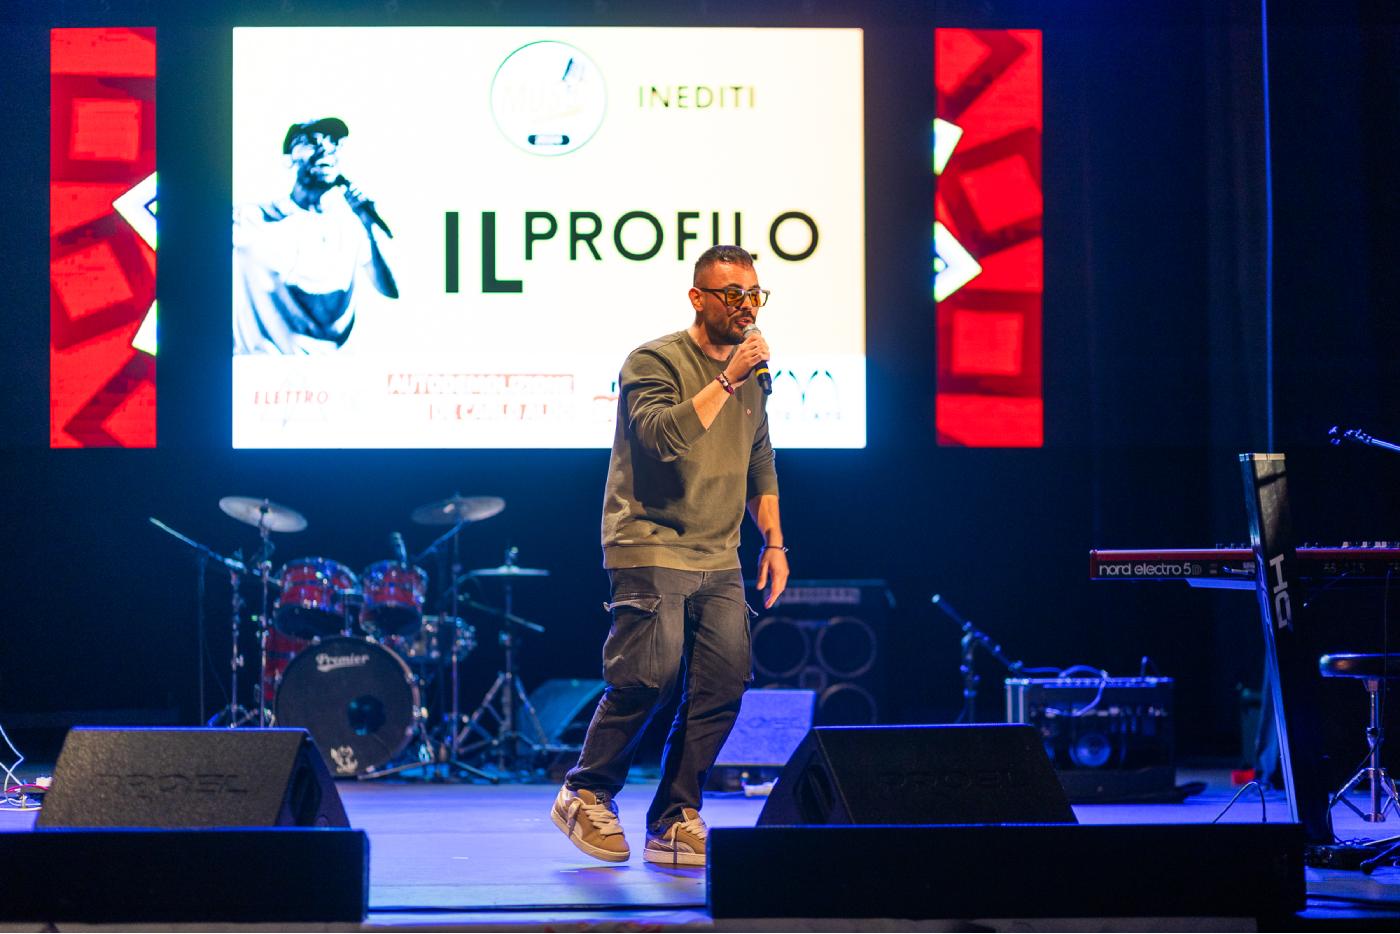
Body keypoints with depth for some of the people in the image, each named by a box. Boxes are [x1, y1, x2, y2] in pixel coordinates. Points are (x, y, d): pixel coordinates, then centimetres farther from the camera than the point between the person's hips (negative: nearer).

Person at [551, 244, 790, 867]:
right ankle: (586, 797, 8)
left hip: (720, 561, 7)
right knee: (648, 678, -13)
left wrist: (773, 540, 18)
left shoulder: (752, 375, 15)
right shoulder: (654, 362, -7)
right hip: (651, 551, -7)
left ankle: (675, 823, 5)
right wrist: (727, 379, -23)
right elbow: (665, 435, -24)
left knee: (724, 685, -3)